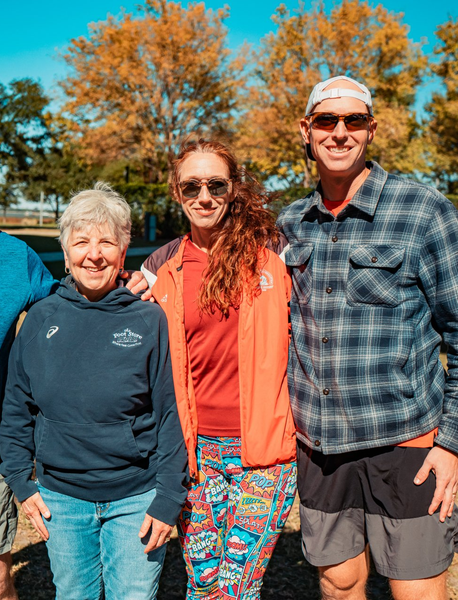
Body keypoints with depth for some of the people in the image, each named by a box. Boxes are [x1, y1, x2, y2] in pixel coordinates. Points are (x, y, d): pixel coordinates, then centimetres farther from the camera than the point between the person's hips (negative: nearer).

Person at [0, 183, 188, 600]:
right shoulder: (41, 320, -1)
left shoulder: (150, 321, -8)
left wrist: (168, 499, -7)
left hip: (136, 500, -2)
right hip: (60, 499, 3)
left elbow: (172, 415, -6)